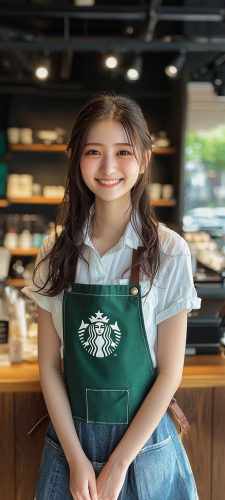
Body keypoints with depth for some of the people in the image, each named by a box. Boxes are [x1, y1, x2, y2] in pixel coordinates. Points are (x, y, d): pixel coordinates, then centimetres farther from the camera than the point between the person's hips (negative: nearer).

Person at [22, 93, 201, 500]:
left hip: (143, 441, -1)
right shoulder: (56, 252, -4)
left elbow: (170, 371, -9)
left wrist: (117, 464, -10)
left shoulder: (169, 252, -11)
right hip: (70, 439, 2)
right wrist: (76, 458, -8)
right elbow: (49, 365, -2)